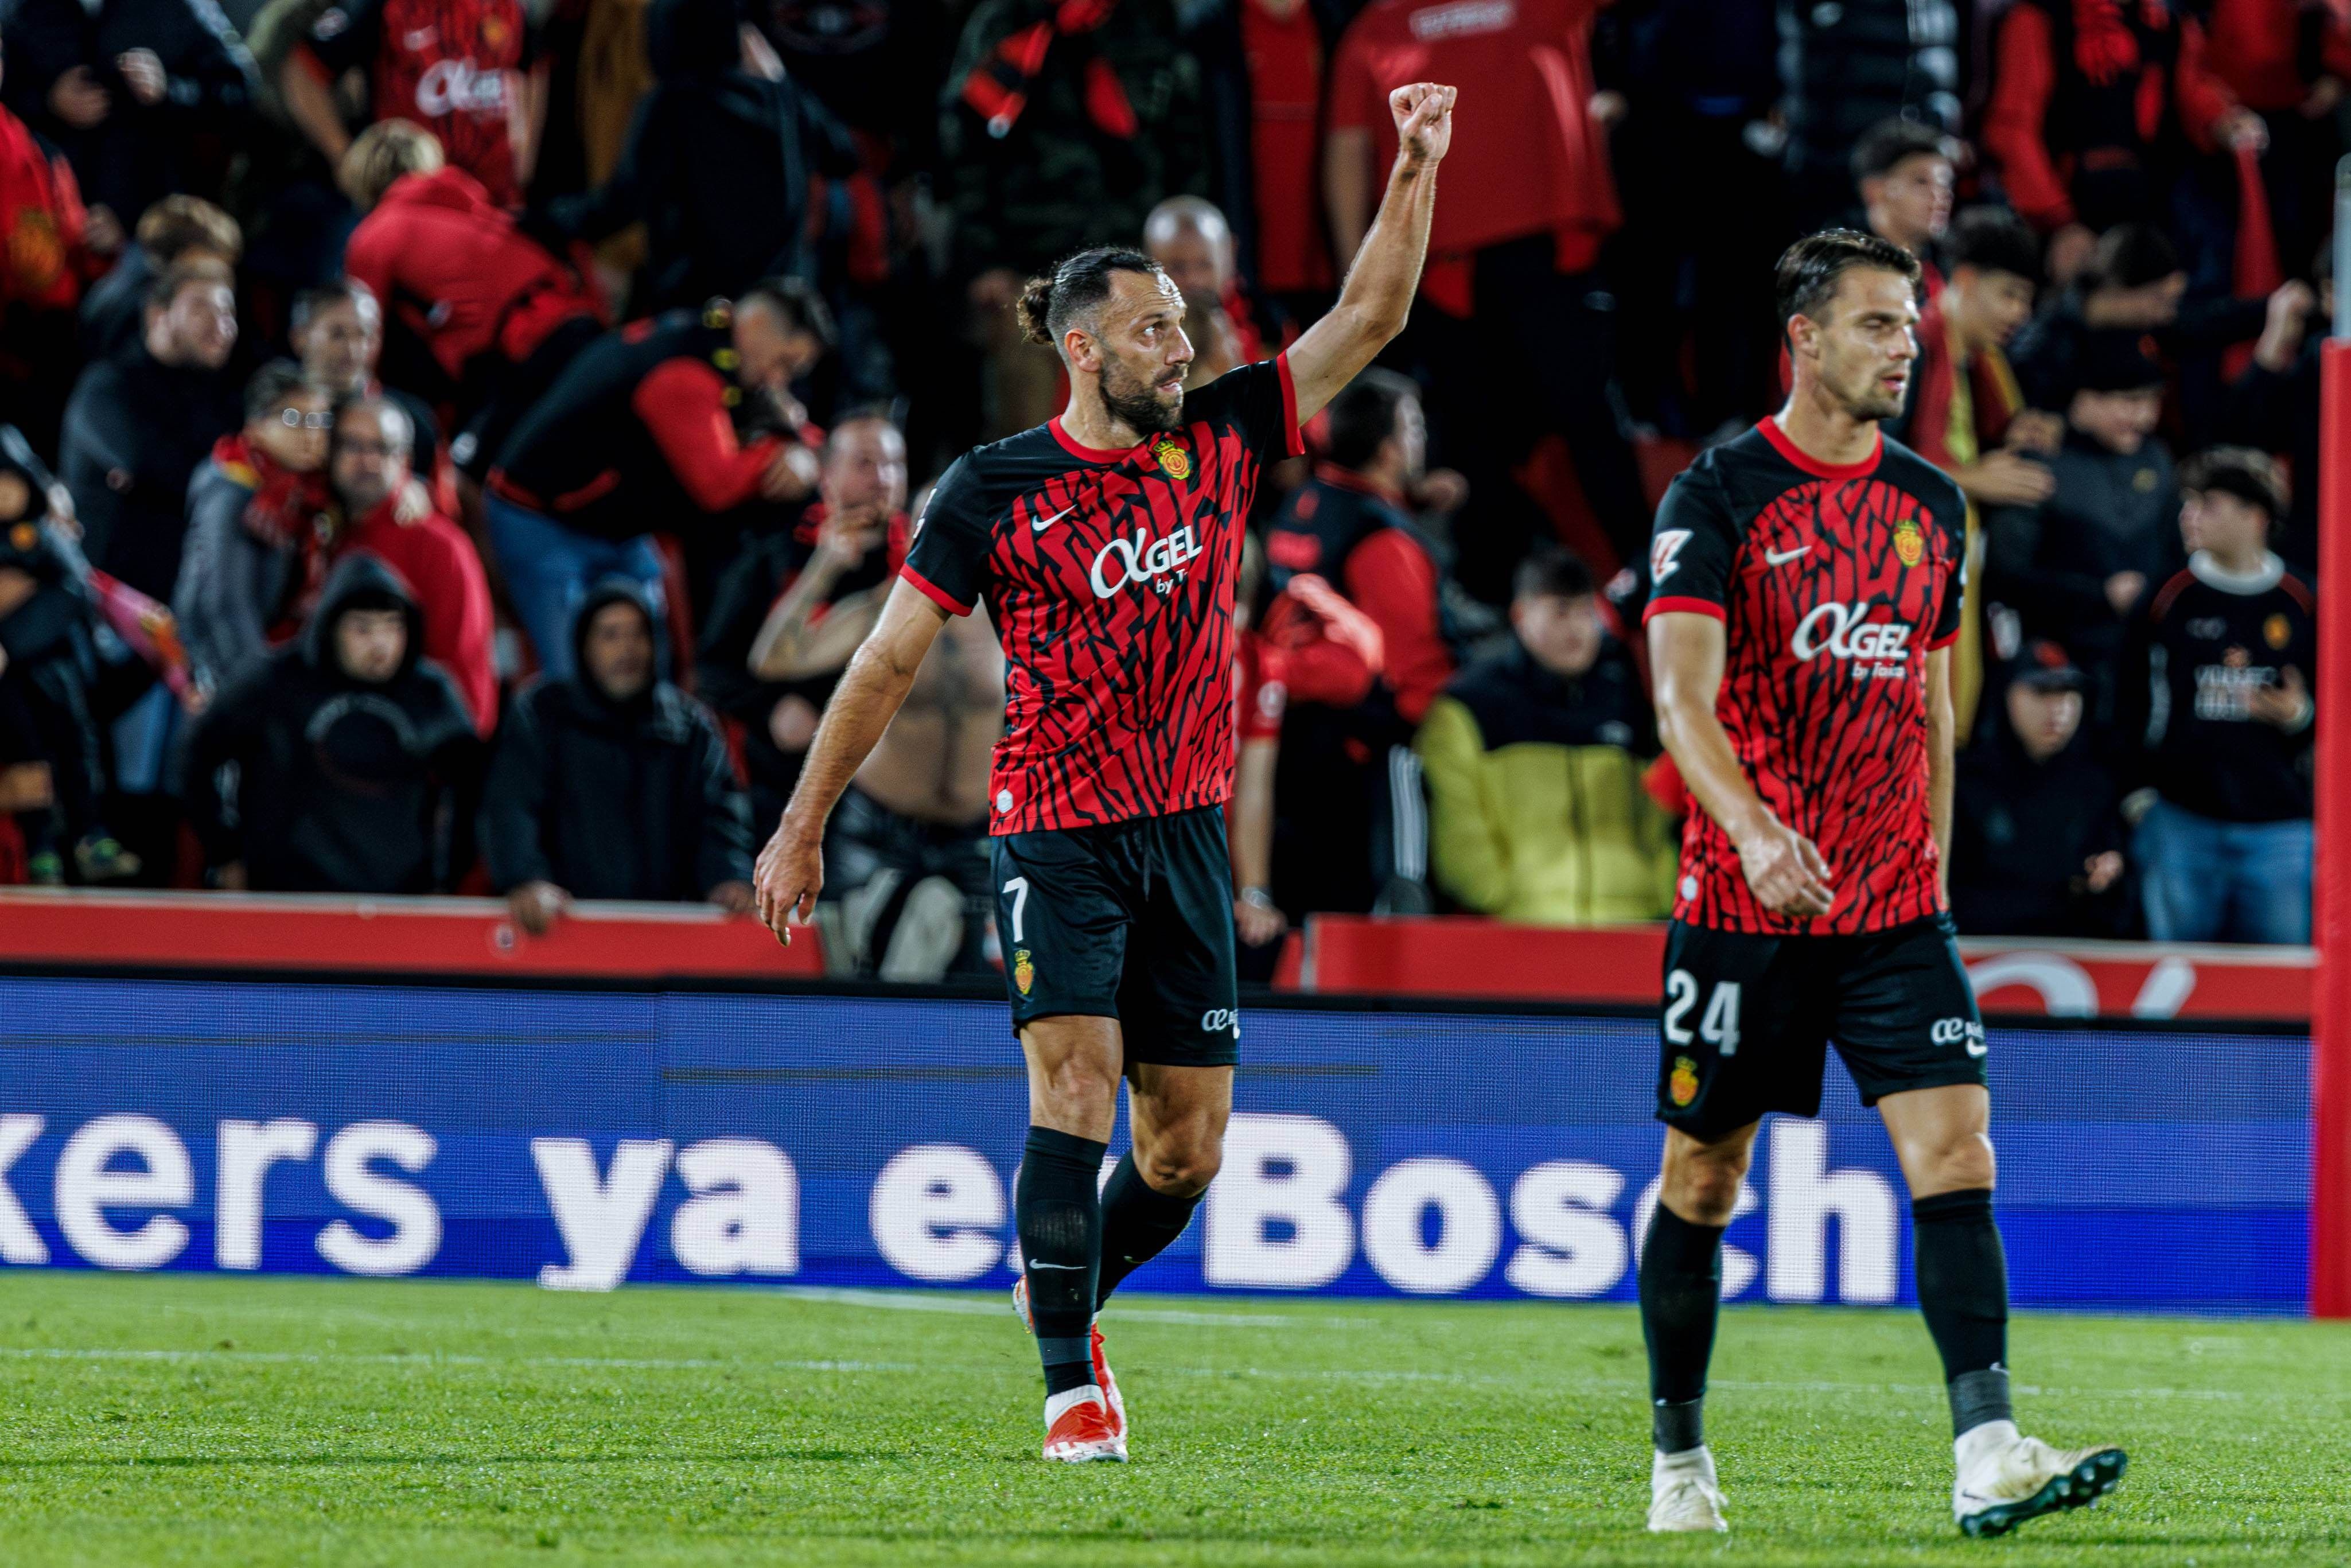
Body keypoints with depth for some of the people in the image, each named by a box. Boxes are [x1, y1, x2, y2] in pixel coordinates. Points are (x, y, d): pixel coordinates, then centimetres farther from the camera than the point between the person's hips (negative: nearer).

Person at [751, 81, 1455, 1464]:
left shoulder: (1219, 441, 5)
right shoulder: (995, 491, -5)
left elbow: (1371, 318, 6)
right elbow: (890, 661, 1)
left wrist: (1417, 169, -5)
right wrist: (802, 828, 2)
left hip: (1189, 831, 4)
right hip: (1057, 831, -4)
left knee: (1188, 1150, 4)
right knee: (1076, 1087, -19)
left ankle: (1072, 1293, 32)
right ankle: (1071, 1384, -14)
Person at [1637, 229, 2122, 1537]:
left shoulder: (1932, 508, 10)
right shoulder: (1718, 498, -7)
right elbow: (1684, 697, -18)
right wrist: (1756, 834, -34)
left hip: (1895, 909, 4)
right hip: (1745, 900, -4)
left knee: (1956, 1148, -12)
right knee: (1703, 1179, 6)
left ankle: (1987, 1454, -21)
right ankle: (1680, 1456, 23)